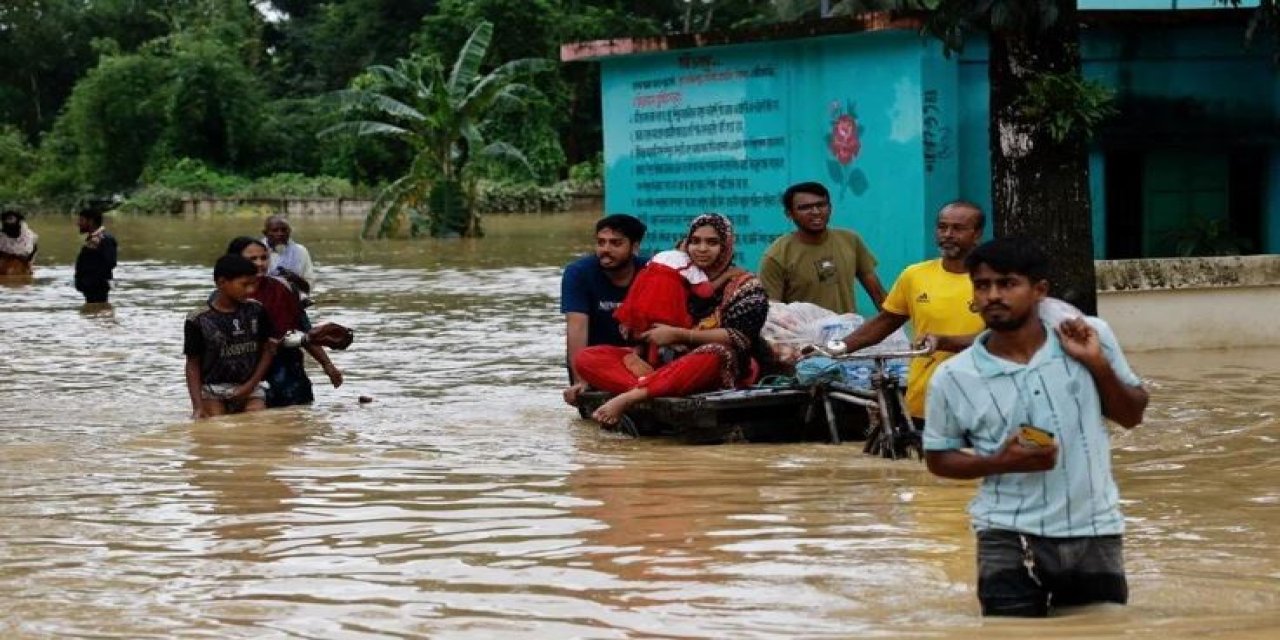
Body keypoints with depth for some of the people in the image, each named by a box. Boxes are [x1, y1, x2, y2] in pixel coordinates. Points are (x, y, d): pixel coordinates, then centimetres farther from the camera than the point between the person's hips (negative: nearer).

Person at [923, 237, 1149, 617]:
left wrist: (1098, 364, -12)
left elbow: (1132, 416, 6)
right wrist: (1000, 462, -15)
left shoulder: (1092, 337, -4)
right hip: (1010, 541, -2)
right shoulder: (953, 378, -8)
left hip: (1093, 532, 2)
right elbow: (938, 458, 4)